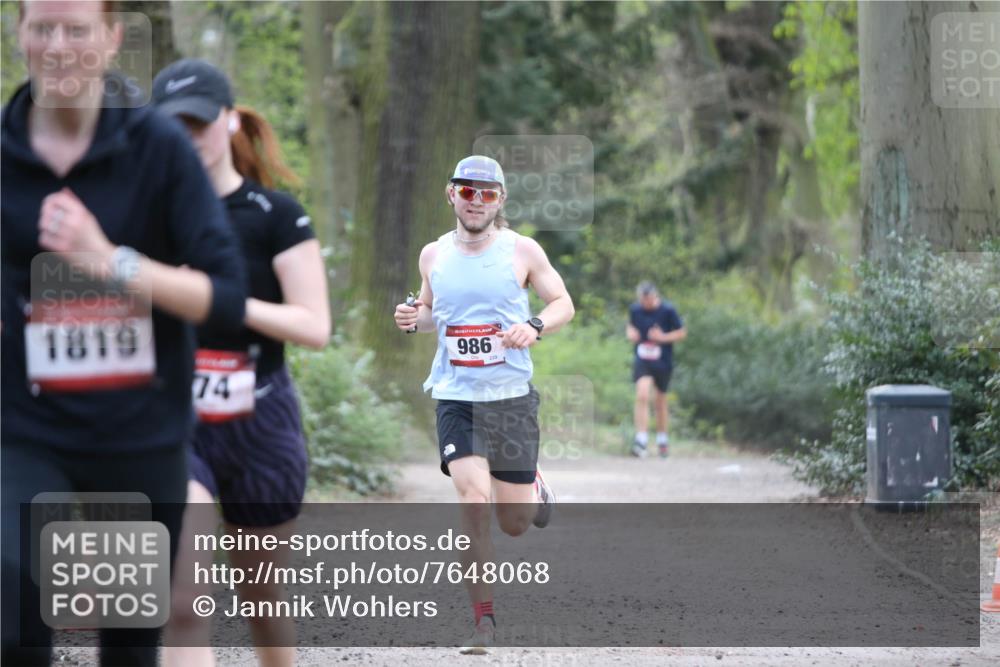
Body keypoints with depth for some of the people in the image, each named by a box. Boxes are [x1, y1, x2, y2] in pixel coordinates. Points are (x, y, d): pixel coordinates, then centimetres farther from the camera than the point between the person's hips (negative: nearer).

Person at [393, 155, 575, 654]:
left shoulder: (522, 250, -2)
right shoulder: (434, 255, 4)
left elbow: (564, 304, 4)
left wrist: (534, 327, -16)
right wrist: (414, 319, -3)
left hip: (512, 397, 0)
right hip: (455, 398, 1)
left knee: (515, 524, 6)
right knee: (474, 499, -19)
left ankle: (534, 487, 46)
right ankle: (484, 621, -8)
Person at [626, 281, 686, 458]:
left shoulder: (668, 310, -10)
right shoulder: (635, 309, -1)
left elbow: (682, 333, -3)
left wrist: (664, 337, -19)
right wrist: (630, 333, -6)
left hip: (663, 362, -1)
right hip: (642, 361, 1)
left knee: (660, 401, 12)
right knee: (642, 395, -20)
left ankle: (662, 440, 32)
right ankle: (641, 441, -21)